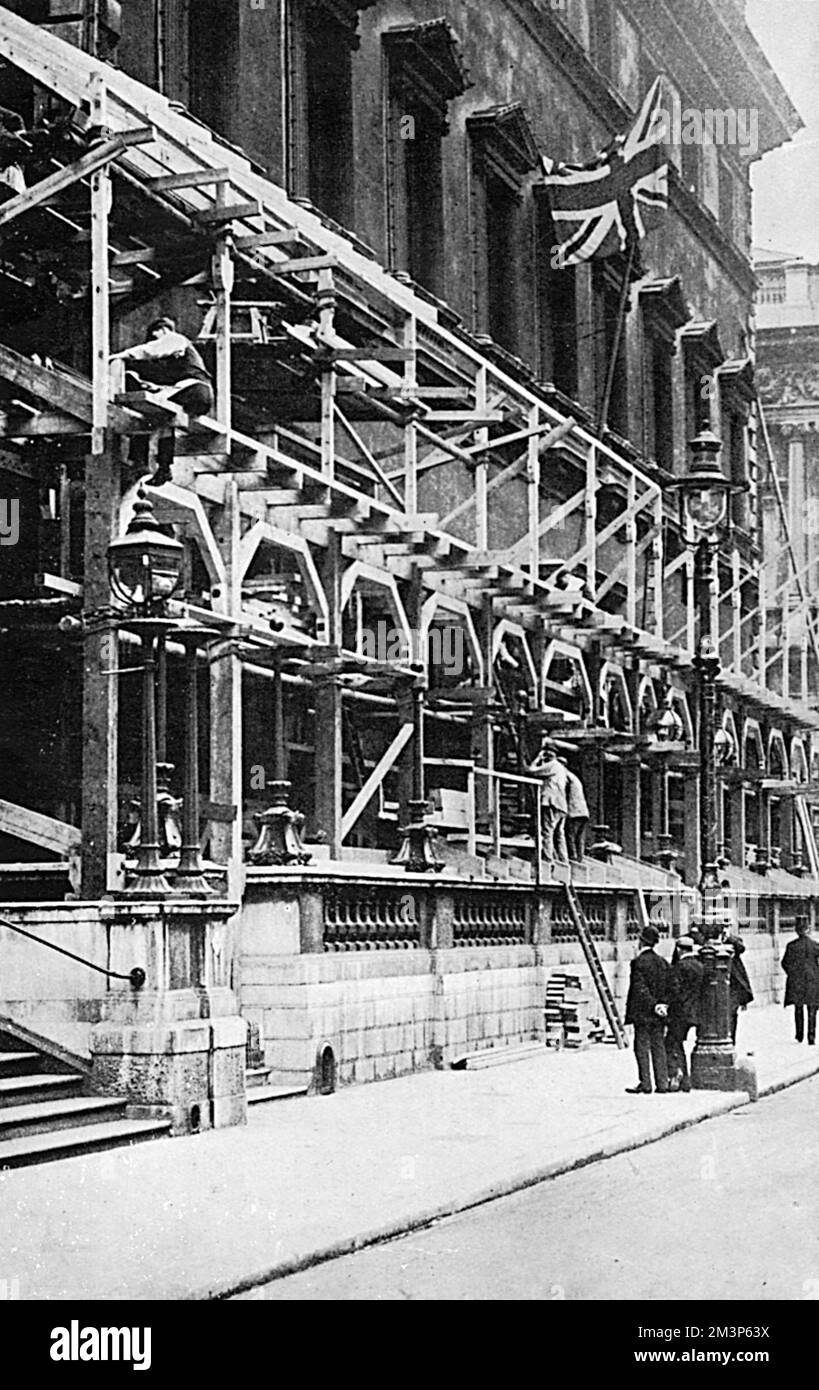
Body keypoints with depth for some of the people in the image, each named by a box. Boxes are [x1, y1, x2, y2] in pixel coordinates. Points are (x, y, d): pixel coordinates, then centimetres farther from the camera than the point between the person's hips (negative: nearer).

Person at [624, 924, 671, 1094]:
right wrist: (663, 1003, -3)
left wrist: (653, 1005, -16)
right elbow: (669, 987, 7)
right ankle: (662, 1084, 7)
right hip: (659, 1016, 6)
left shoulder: (639, 962, -11)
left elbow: (640, 988, -17)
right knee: (658, 1047, 8)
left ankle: (645, 1084, -2)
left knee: (642, 1048, -1)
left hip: (642, 1012, -6)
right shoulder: (663, 962, 9)